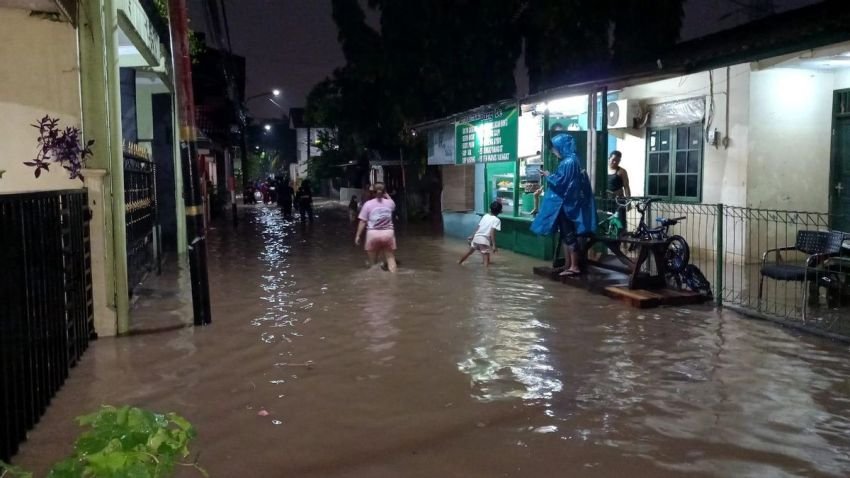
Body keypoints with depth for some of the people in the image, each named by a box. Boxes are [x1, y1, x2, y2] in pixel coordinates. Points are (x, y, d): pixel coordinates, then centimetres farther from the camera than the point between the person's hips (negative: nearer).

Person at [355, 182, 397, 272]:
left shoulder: (368, 204, -3)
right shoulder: (390, 203, 3)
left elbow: (362, 222, -4)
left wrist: (358, 236, 2)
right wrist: (386, 195, 29)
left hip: (373, 234, -1)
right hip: (388, 233, 1)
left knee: (373, 262, 9)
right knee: (391, 259, 6)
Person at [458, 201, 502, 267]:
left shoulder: (485, 216, 12)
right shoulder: (497, 220, -6)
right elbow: (492, 232, -17)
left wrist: (472, 236, 28)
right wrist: (494, 245, -19)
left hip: (476, 237, 7)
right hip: (484, 240, -7)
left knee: (470, 251, 31)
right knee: (486, 257, -9)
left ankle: (459, 262, 52)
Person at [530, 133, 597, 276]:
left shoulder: (568, 162, -16)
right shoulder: (570, 160, 14)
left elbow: (560, 182, -19)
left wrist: (548, 176, -5)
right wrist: (551, 176, 13)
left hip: (566, 204, -10)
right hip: (566, 203, 10)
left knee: (569, 235, -5)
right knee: (567, 235, 12)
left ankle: (575, 267, -1)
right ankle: (570, 265, 17)